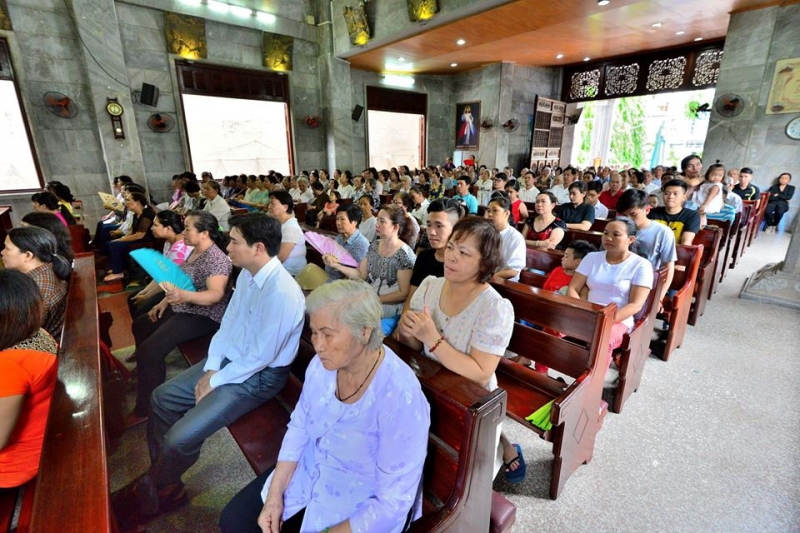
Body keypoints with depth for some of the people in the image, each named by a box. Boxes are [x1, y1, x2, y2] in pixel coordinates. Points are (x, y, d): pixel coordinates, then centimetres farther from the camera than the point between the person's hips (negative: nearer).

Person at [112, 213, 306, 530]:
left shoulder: (282, 294, -31)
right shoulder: (247, 274, -1)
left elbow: (261, 356, -25)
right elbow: (228, 322, 7)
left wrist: (215, 381, -12)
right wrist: (210, 367, -2)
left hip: (259, 376, -9)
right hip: (230, 359, 9)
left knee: (180, 438, -13)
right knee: (162, 398, 11)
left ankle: (148, 496, 21)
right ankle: (163, 481, 28)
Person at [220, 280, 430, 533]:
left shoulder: (401, 398, -33)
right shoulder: (323, 364, -13)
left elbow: (393, 503, -25)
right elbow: (299, 428, 2)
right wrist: (275, 495, -6)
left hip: (363, 508, -5)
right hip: (310, 470, 6)